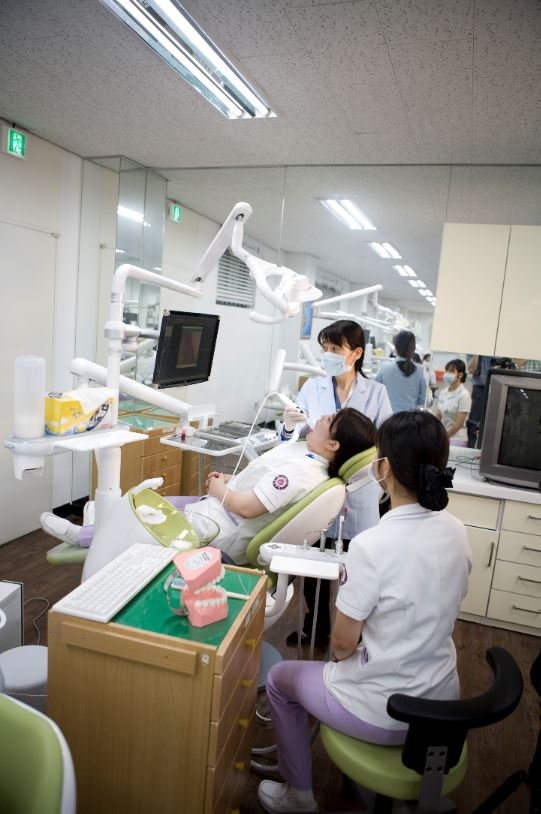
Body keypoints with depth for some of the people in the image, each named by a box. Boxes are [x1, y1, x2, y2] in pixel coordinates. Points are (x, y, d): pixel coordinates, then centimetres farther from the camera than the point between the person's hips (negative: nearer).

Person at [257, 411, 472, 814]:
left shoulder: (371, 546, -30)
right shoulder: (457, 531, -9)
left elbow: (342, 644, -17)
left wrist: (341, 654, 6)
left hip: (386, 714, -6)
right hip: (440, 703, 6)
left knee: (280, 679, 19)